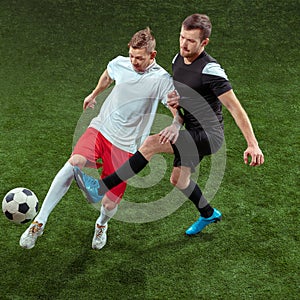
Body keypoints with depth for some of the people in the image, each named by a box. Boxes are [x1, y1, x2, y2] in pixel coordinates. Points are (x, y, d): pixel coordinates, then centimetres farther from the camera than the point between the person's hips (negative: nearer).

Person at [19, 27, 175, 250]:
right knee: (74, 162, -29)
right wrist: (94, 94, 39)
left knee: (110, 204, -4)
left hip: (124, 146, -2)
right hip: (100, 129, 2)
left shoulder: (161, 80, -10)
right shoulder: (119, 63, 2)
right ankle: (40, 222, -20)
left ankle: (101, 224, 37)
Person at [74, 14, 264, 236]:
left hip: (209, 135, -9)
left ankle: (101, 188, -20)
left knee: (152, 143, -23)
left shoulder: (210, 69, -21)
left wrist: (253, 145, -21)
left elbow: (235, 108, -20)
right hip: (193, 133, 9)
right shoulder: (178, 59, 4)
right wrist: (174, 100, -3)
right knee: (178, 179, 22)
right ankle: (209, 215, 47)